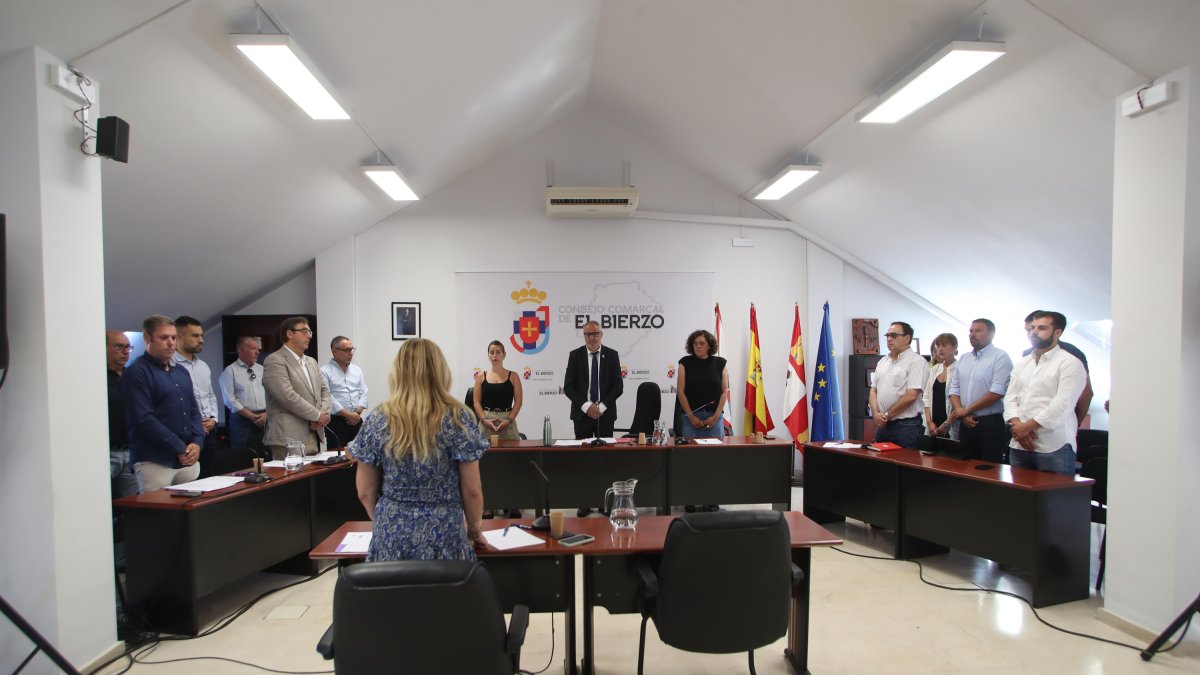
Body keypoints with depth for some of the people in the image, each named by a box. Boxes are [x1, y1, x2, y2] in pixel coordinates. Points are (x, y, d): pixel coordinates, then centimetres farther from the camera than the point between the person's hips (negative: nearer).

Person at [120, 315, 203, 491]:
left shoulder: (181, 372, 15)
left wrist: (196, 443, -2)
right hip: (155, 462, -6)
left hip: (189, 460, 6)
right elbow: (144, 420, -14)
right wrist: (180, 448, -13)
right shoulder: (136, 373, -7)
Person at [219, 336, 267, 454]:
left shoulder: (262, 370, 12)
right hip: (242, 419, -4)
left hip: (263, 420, 4)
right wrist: (252, 416, -11)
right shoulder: (230, 371, -2)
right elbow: (229, 400, -8)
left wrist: (265, 414, -5)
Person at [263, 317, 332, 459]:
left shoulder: (311, 362, 19)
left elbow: (324, 391, 17)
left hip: (314, 438, 7)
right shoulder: (275, 361, -7)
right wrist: (318, 416, -11)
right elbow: (288, 397, -17)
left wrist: (323, 414, -3)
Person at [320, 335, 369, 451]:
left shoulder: (357, 370, 13)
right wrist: (348, 414, -13)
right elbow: (327, 398, -13)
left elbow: (363, 393, 10)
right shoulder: (325, 371, -5)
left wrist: (357, 412, -7)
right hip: (336, 422, -5)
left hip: (356, 421, 5)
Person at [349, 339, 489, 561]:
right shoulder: (458, 418, -10)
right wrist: (474, 526, 12)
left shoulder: (377, 420, -4)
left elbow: (365, 492, 3)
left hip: (392, 536, 2)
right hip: (443, 536, -2)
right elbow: (472, 490, -7)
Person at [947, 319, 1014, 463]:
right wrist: (962, 414, -6)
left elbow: (997, 392, -16)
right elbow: (954, 390, 10)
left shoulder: (1000, 357, -6)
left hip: (991, 424, -6)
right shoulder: (963, 359, 13)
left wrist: (967, 410, -11)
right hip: (965, 424, 6)